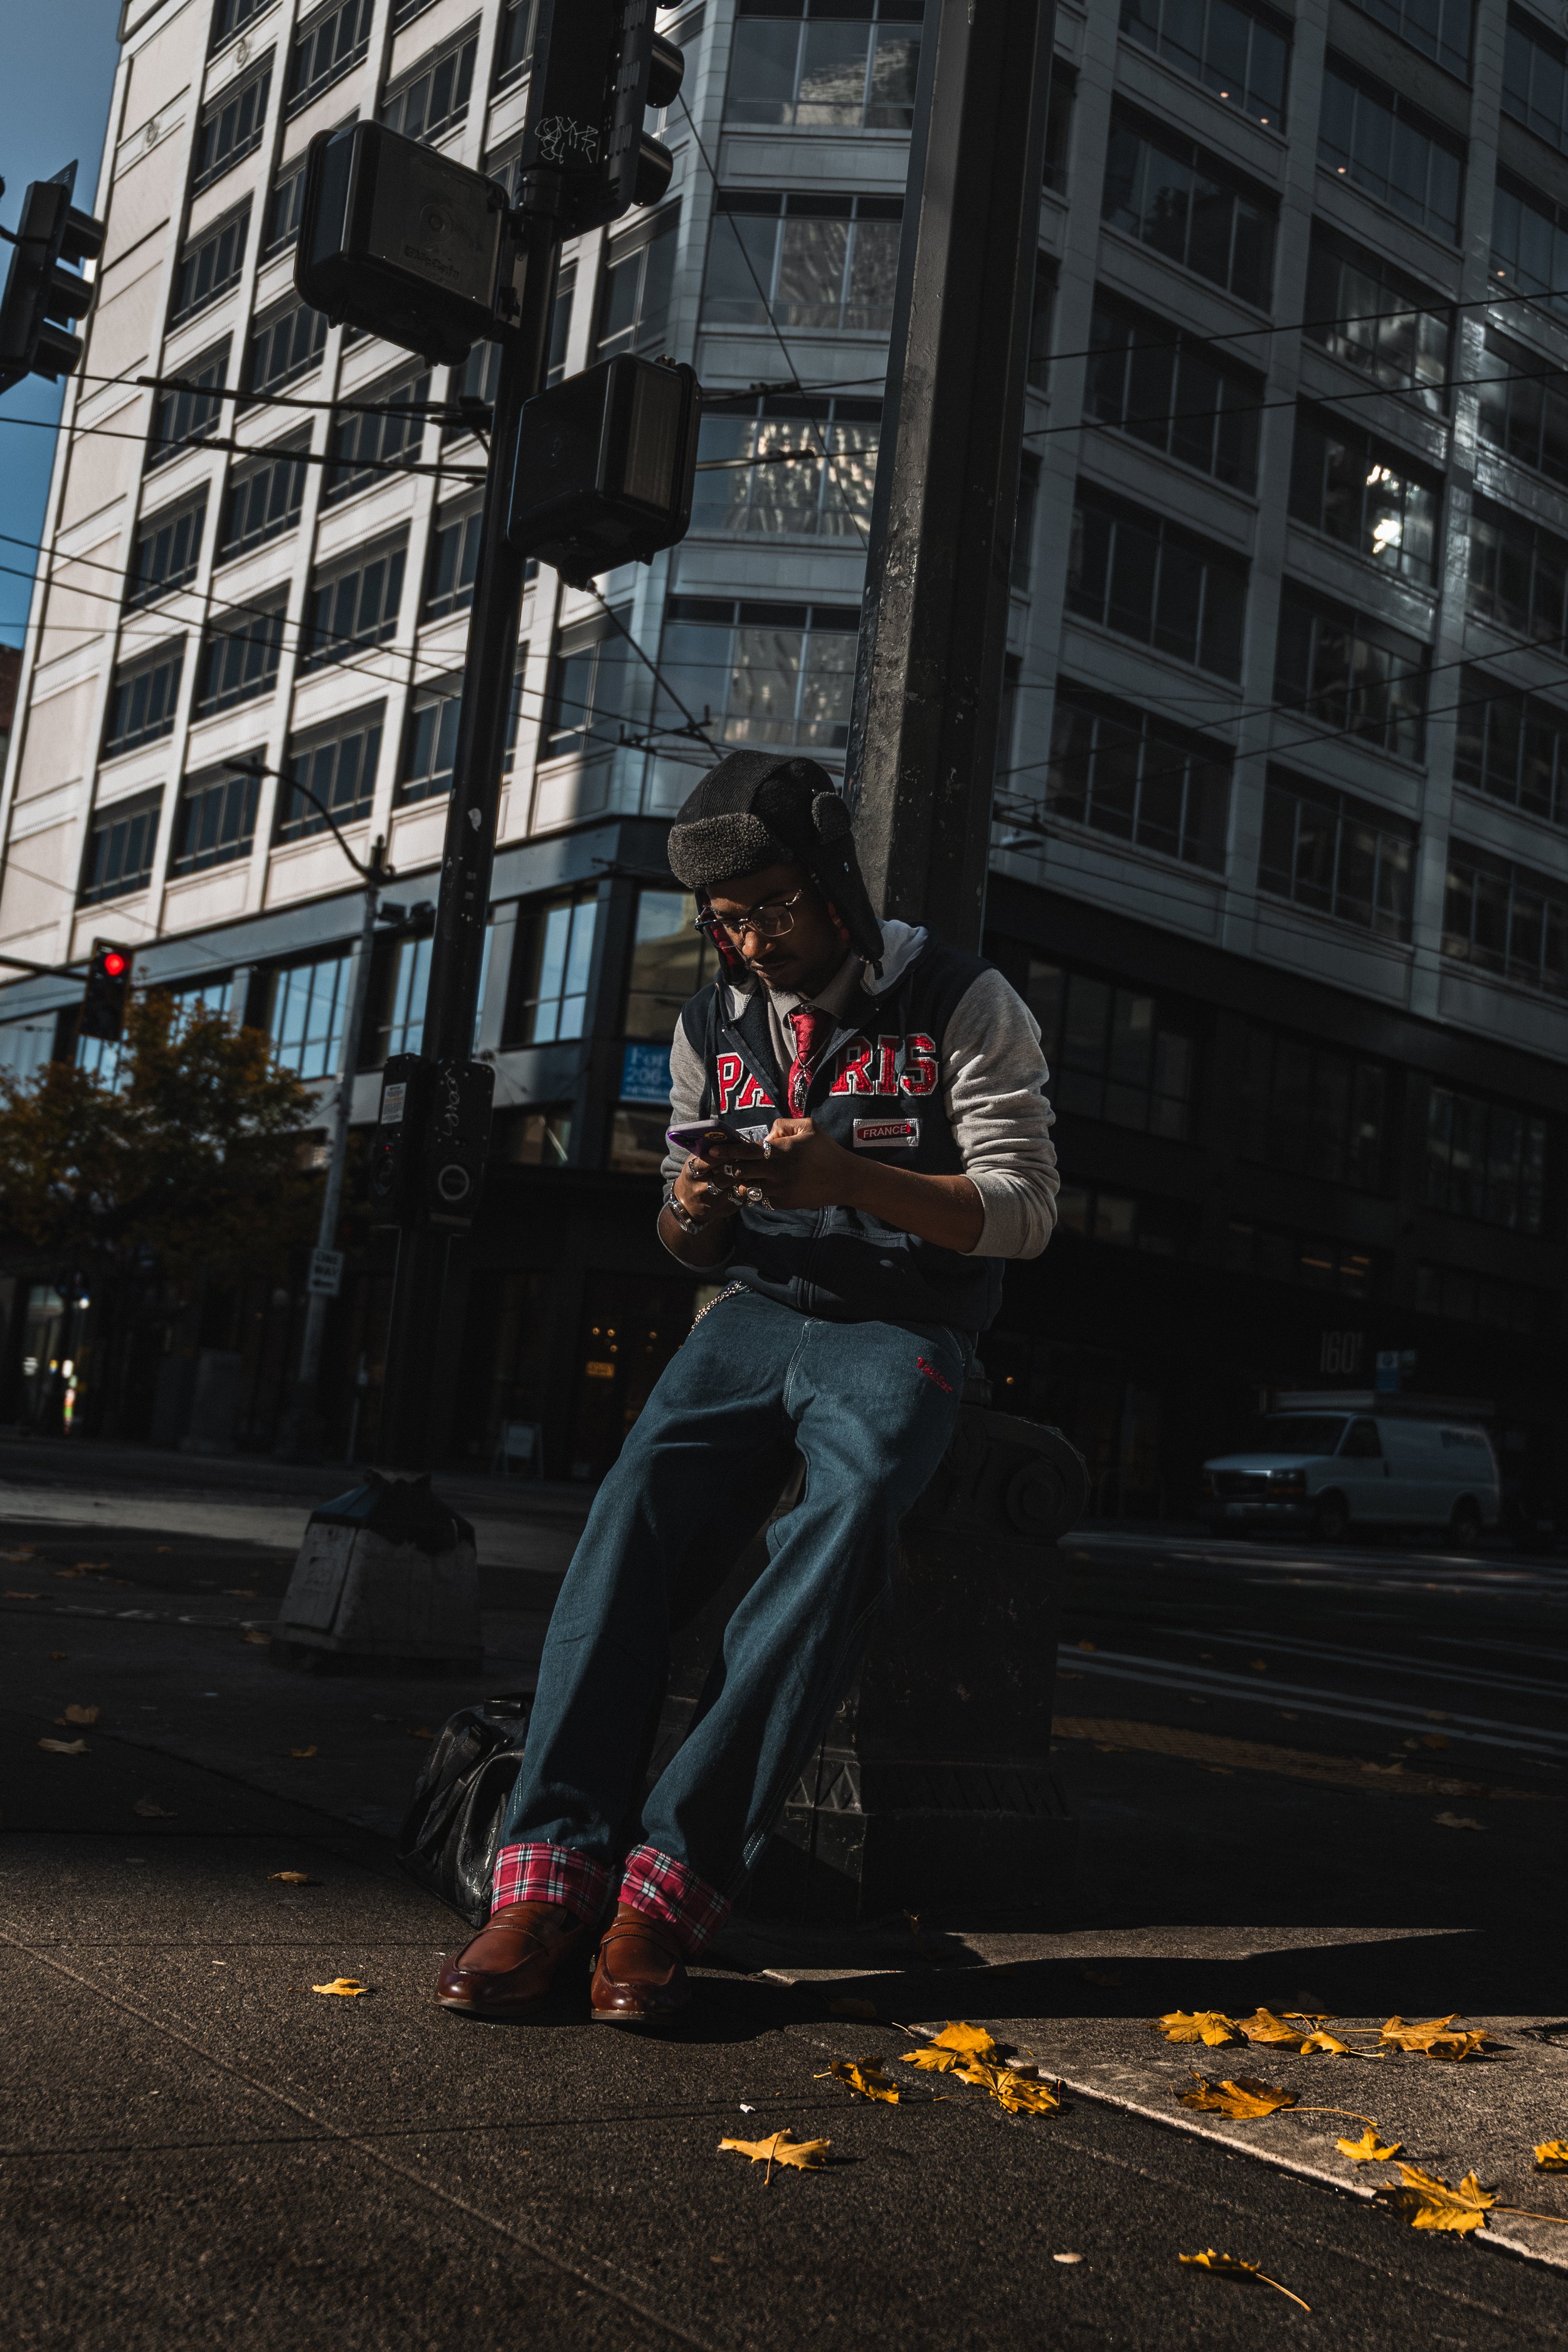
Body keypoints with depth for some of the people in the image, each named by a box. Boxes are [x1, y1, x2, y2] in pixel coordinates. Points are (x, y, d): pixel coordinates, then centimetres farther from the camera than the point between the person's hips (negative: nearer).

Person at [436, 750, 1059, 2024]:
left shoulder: (963, 1005, -2)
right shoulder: (714, 1028, 12)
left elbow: (1024, 1210, -8)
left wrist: (848, 1175, -23)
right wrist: (693, 1209, -9)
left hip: (903, 1327, -3)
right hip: (755, 1311, 4)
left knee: (847, 1522, -36)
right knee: (634, 1508, -28)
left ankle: (673, 1881, -36)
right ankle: (552, 1874, -32)